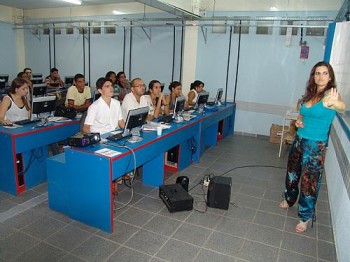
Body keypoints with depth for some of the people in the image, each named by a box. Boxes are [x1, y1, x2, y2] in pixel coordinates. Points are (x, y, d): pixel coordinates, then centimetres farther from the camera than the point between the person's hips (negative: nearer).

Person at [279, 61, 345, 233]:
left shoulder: (330, 93, -14)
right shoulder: (309, 94, 5)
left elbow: (341, 106, -38)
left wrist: (335, 103, -62)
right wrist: (298, 121, -1)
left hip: (316, 145, -6)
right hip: (299, 140, 6)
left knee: (309, 180, 1)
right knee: (292, 172, 20)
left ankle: (306, 217, 18)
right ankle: (289, 199, 44)